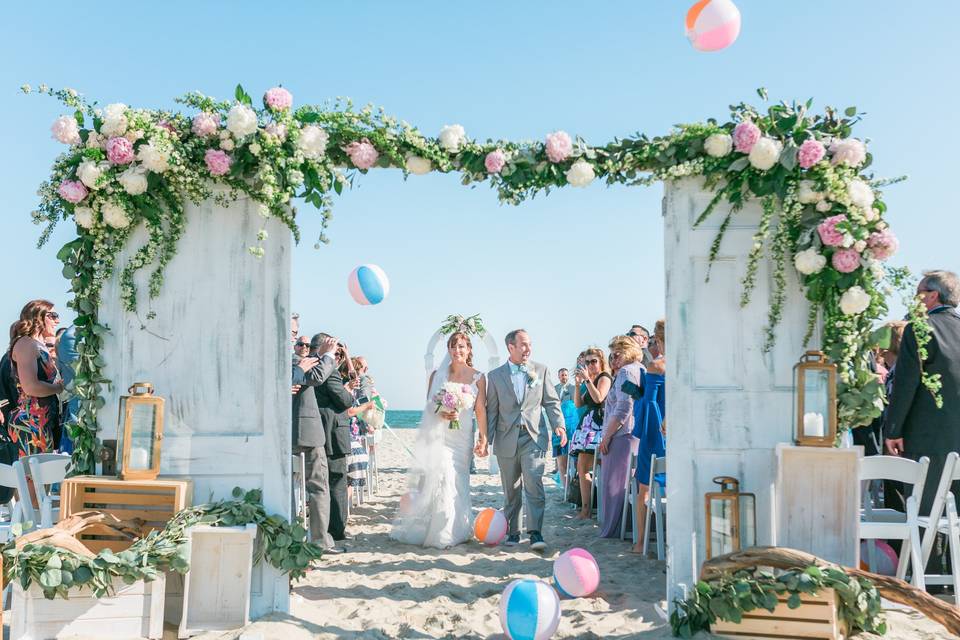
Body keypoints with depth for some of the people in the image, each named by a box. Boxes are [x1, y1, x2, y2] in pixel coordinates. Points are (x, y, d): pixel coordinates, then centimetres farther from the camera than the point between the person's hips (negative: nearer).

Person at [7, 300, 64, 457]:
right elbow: (30, 387, -20)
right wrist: (61, 387, -8)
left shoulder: (40, 346, 19)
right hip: (30, 422, -9)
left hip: (46, 422, 9)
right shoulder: (26, 343, -9)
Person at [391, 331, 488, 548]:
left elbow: (481, 410, 1)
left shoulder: (478, 378, 3)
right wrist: (441, 414, -15)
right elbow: (429, 405, 6)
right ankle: (433, 530, 8)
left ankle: (454, 531, 18)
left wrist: (483, 438, -6)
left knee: (457, 483, 4)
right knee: (438, 478, -7)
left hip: (462, 438, 0)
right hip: (438, 436, 0)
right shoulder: (437, 375, 5)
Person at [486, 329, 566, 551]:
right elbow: (491, 410, 7)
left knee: (534, 484, -14)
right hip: (507, 439, 1)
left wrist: (559, 425, -9)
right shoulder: (496, 375, 5)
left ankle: (535, 533, -10)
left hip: (534, 437, -1)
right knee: (511, 490, 9)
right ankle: (512, 532, 21)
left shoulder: (541, 370, 6)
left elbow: (551, 401, 6)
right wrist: (486, 439, 2)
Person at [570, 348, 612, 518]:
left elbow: (599, 398, -19)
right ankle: (585, 509, 8)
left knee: (584, 467, -14)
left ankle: (586, 509, -11)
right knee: (582, 468, 6)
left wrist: (587, 380, -14)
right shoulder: (590, 381, 23)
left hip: (597, 425, -9)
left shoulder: (604, 377, -2)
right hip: (587, 424, 9)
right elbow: (578, 403, 18)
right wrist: (578, 384, 8)